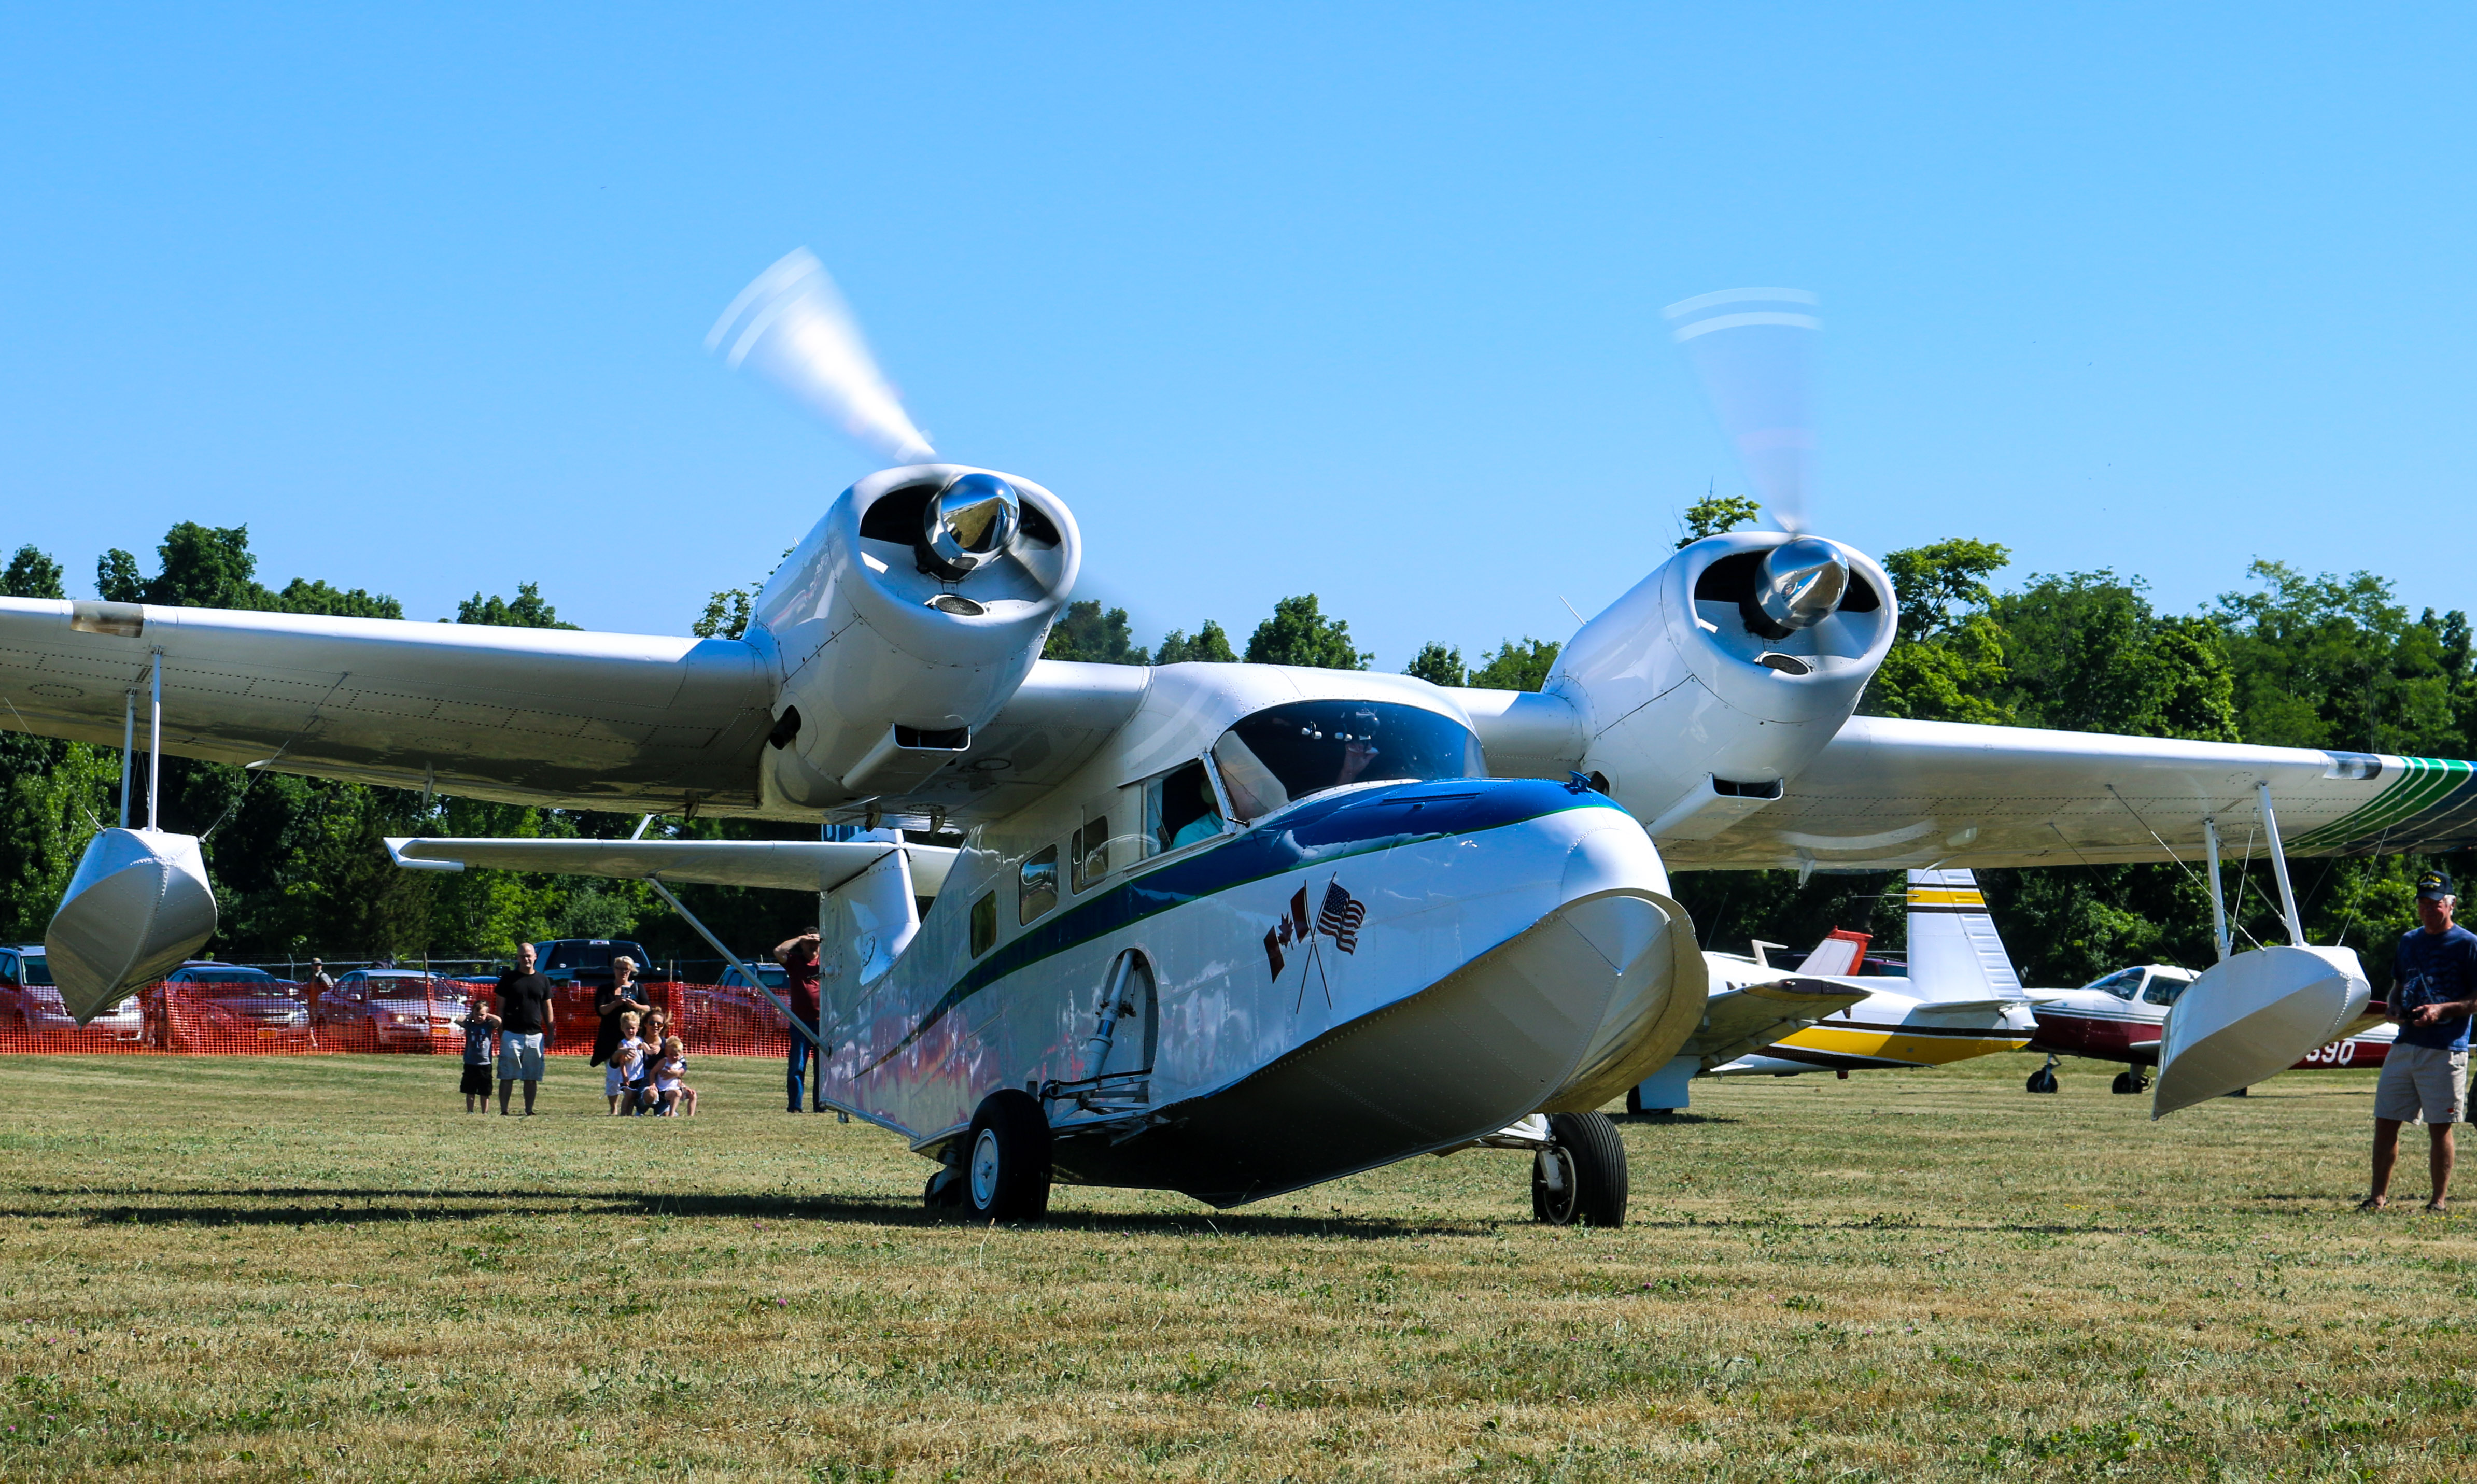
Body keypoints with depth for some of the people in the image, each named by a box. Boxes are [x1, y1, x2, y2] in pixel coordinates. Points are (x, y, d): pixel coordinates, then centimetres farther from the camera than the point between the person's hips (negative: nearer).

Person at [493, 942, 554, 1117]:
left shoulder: (542, 981, 12)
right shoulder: (508, 979, 4)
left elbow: (547, 1008, 16)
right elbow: (500, 1007, 4)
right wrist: (500, 1032, -3)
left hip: (535, 1035, 2)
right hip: (512, 1034, -2)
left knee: (532, 1077, 4)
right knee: (507, 1076, -3)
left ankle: (529, 1111, 10)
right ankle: (503, 1111, 0)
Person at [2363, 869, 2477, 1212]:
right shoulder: (2409, 941, 17)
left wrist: (2442, 1010, -19)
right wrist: (2394, 1007, 5)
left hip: (2445, 1050, -6)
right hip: (2405, 1043, 6)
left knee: (2439, 1127, -2)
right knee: (2385, 1122, 4)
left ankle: (2440, 1199, 7)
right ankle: (2379, 1196, 11)